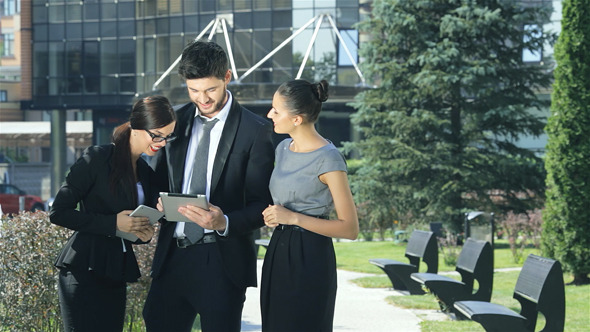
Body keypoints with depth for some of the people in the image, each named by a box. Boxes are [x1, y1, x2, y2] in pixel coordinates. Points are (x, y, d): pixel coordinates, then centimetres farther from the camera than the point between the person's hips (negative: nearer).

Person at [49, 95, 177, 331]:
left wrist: (144, 232, -1)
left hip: (116, 275, 7)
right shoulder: (98, 159, -8)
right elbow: (58, 212, -11)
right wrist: (113, 223, -17)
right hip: (85, 272, -7)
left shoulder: (146, 173, 14)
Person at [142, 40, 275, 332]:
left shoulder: (254, 130, -4)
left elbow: (262, 205, -5)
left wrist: (224, 223, -24)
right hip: (172, 256, 5)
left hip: (221, 261, -4)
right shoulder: (176, 120, 10)